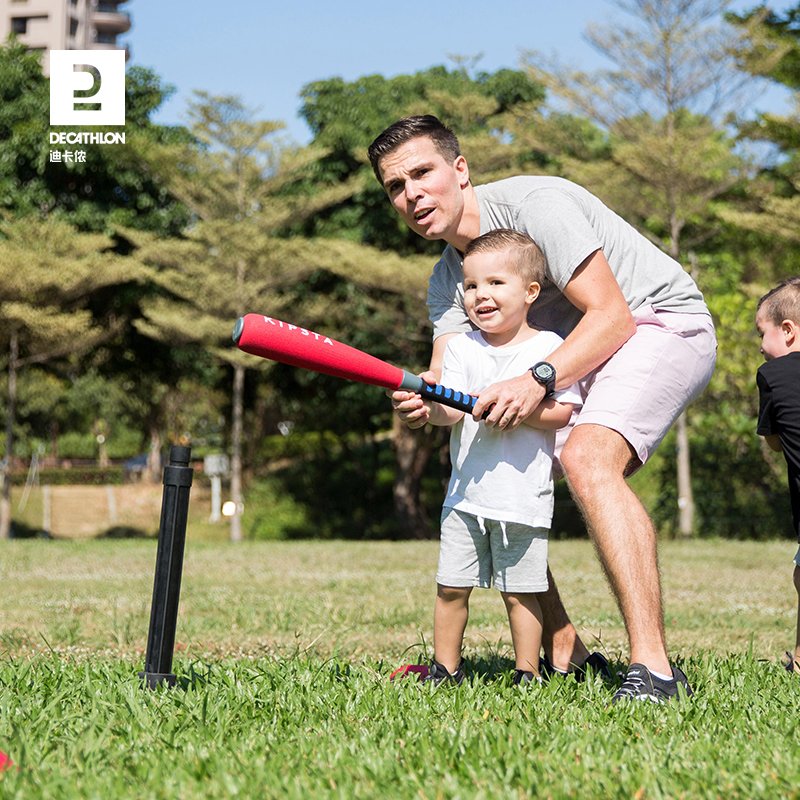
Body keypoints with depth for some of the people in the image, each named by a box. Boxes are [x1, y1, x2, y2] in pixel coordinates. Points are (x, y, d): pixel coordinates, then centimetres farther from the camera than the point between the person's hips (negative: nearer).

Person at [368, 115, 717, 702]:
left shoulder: (535, 203, -20)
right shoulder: (447, 279, 5)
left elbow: (612, 316, -25)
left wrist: (539, 379, -38)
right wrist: (418, 402, -32)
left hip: (663, 322, -9)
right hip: (574, 357, 9)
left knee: (587, 459, -33)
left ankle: (655, 668, -39)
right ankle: (564, 653, 10)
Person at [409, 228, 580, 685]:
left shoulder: (548, 347, -2)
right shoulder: (462, 348, 7)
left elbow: (562, 412, -9)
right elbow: (454, 412, -3)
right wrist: (430, 408, -25)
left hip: (524, 493, -3)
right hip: (467, 491, 3)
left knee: (519, 591, 0)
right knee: (451, 587, 5)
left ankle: (528, 676, 12)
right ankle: (446, 670, 20)